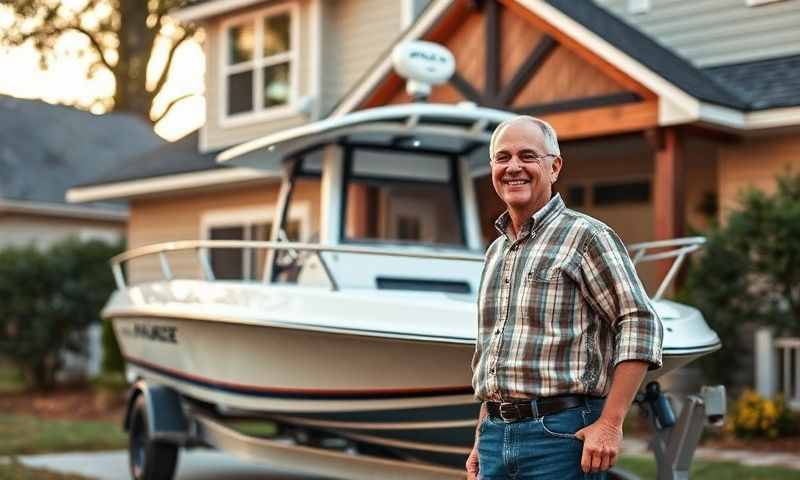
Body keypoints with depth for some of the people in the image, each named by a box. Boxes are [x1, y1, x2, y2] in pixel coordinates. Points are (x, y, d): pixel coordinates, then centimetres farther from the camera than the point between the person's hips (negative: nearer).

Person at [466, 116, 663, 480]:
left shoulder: (586, 236, -5)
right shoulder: (495, 252, 17)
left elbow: (640, 325, -12)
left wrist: (610, 424, -17)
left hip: (560, 435, -7)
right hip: (497, 436, 7)